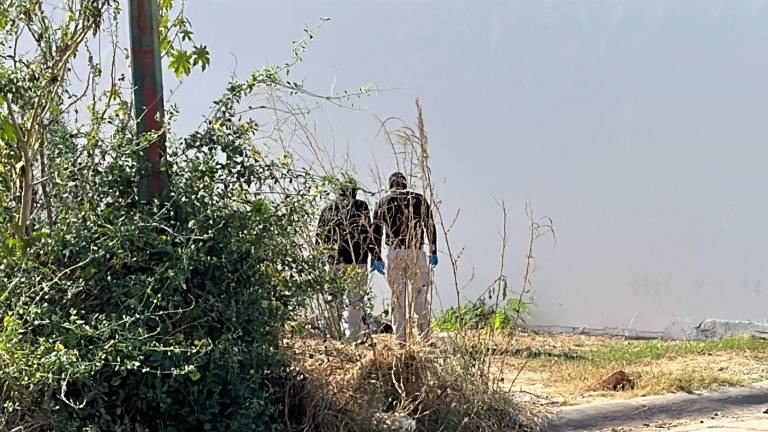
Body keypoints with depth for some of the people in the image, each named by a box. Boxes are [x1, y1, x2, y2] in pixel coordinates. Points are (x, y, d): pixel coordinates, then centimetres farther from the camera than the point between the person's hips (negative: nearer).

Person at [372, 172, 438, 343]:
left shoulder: (384, 202, 8)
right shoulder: (419, 199, 7)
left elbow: (376, 231, 3)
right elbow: (430, 226, 3)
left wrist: (377, 258, 5)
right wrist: (433, 252, 7)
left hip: (394, 253, 1)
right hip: (416, 252, -1)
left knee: (397, 296, 6)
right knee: (421, 293, 5)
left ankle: (401, 338, 4)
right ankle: (424, 334, -4)